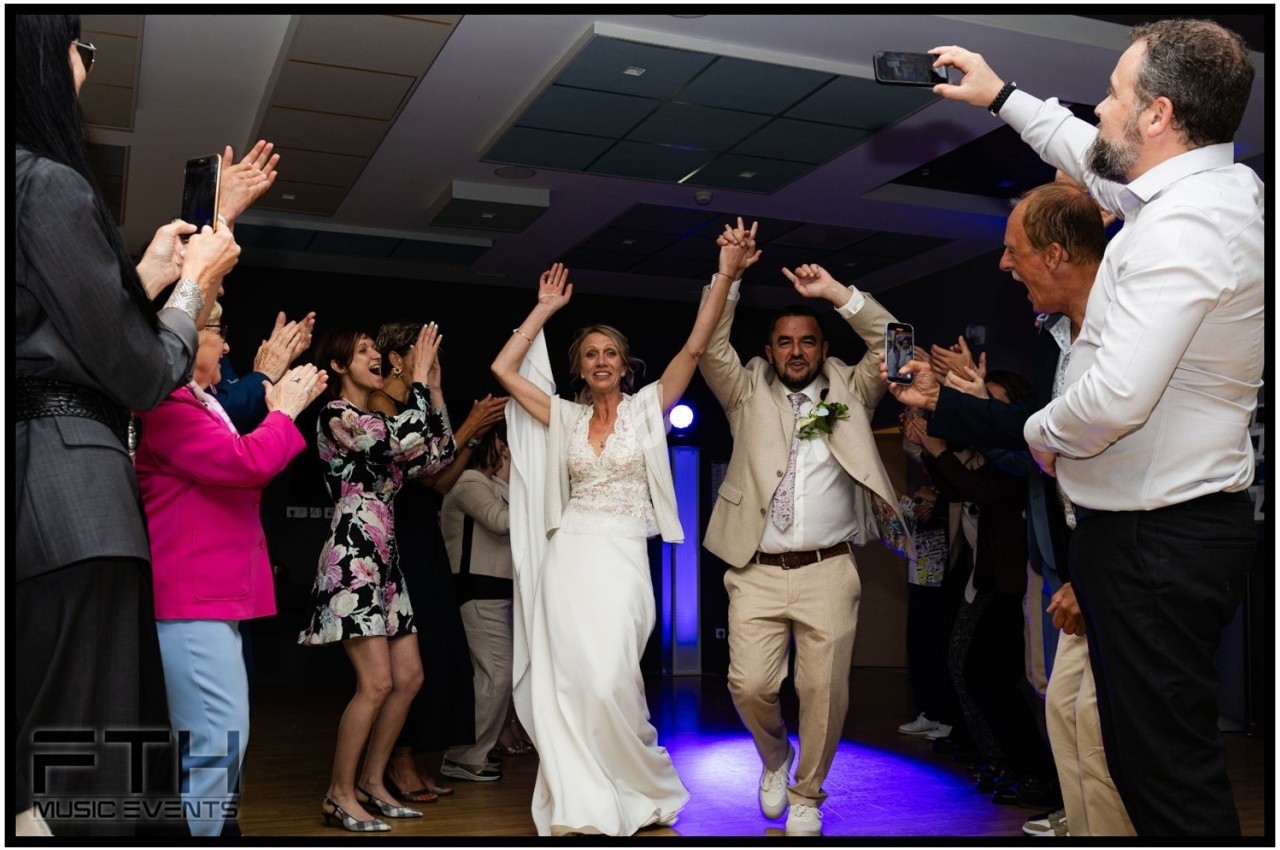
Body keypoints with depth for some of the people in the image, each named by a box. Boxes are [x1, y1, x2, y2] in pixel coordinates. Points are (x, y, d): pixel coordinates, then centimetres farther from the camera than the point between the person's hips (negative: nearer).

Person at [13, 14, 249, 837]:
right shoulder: (52, 184, -10)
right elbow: (138, 374, -8)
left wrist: (151, 274, 21)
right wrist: (197, 284, 7)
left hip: (38, 486, 9)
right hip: (69, 494, -9)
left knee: (23, 763, 15)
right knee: (76, 778, -4)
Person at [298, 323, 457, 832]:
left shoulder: (377, 422, 17)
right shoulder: (335, 416, -8)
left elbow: (440, 454, 14)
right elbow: (408, 441, -22)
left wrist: (433, 385, 11)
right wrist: (417, 378, -10)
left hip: (383, 560, 9)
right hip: (352, 560, -9)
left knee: (409, 677, 7)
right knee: (377, 683, -11)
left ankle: (370, 784, 18)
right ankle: (339, 795, 3)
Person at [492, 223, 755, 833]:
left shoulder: (647, 407, 6)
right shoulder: (566, 417, 13)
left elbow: (694, 349, -5)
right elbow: (504, 369, 9)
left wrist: (725, 275, -12)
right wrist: (544, 310, 13)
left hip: (623, 558, -3)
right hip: (568, 554, 3)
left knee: (609, 680, -13)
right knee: (565, 682, -2)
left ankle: (646, 789, 12)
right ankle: (581, 804, 9)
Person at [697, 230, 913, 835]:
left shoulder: (849, 392, 12)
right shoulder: (747, 393, 13)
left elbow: (890, 342, 1)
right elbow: (710, 349, 0)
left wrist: (835, 292, -6)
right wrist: (725, 277, -10)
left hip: (829, 571, 0)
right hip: (756, 573, 0)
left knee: (824, 690, -1)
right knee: (749, 685, -6)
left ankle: (807, 795, 20)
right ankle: (775, 759, 25)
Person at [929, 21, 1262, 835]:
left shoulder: (1183, 226, -24)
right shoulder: (1228, 185, 8)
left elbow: (1118, 397, -33)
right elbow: (1096, 160, 26)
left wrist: (1044, 430, -12)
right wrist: (1001, 95, 32)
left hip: (1155, 538, -10)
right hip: (1197, 513, 10)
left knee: (1165, 767, 1)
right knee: (1165, 745, 22)